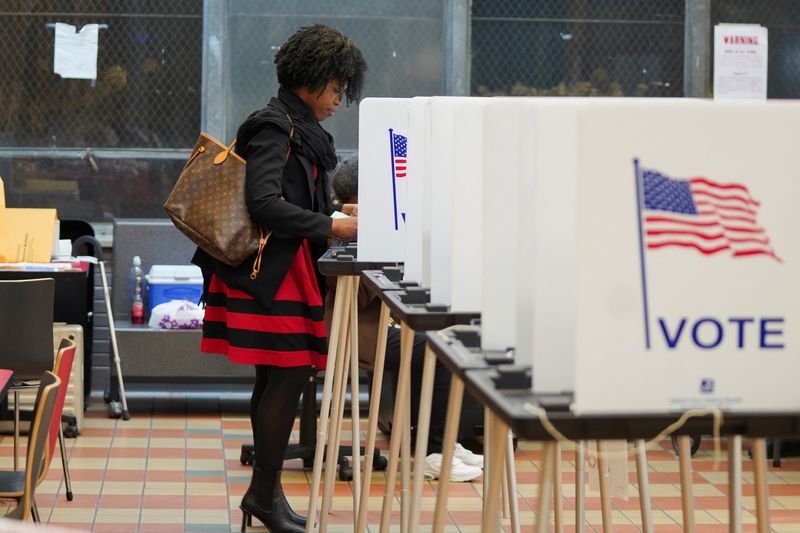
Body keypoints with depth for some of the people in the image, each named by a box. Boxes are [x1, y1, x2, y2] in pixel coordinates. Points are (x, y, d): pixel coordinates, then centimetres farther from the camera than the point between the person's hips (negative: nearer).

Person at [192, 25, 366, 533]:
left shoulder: (299, 128, 17)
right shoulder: (276, 128, -13)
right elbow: (264, 203, -23)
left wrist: (335, 214, 10)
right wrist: (330, 227, -18)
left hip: (286, 267, 10)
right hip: (270, 270, -10)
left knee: (277, 377, 11)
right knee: (290, 373, -9)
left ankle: (265, 491, 18)